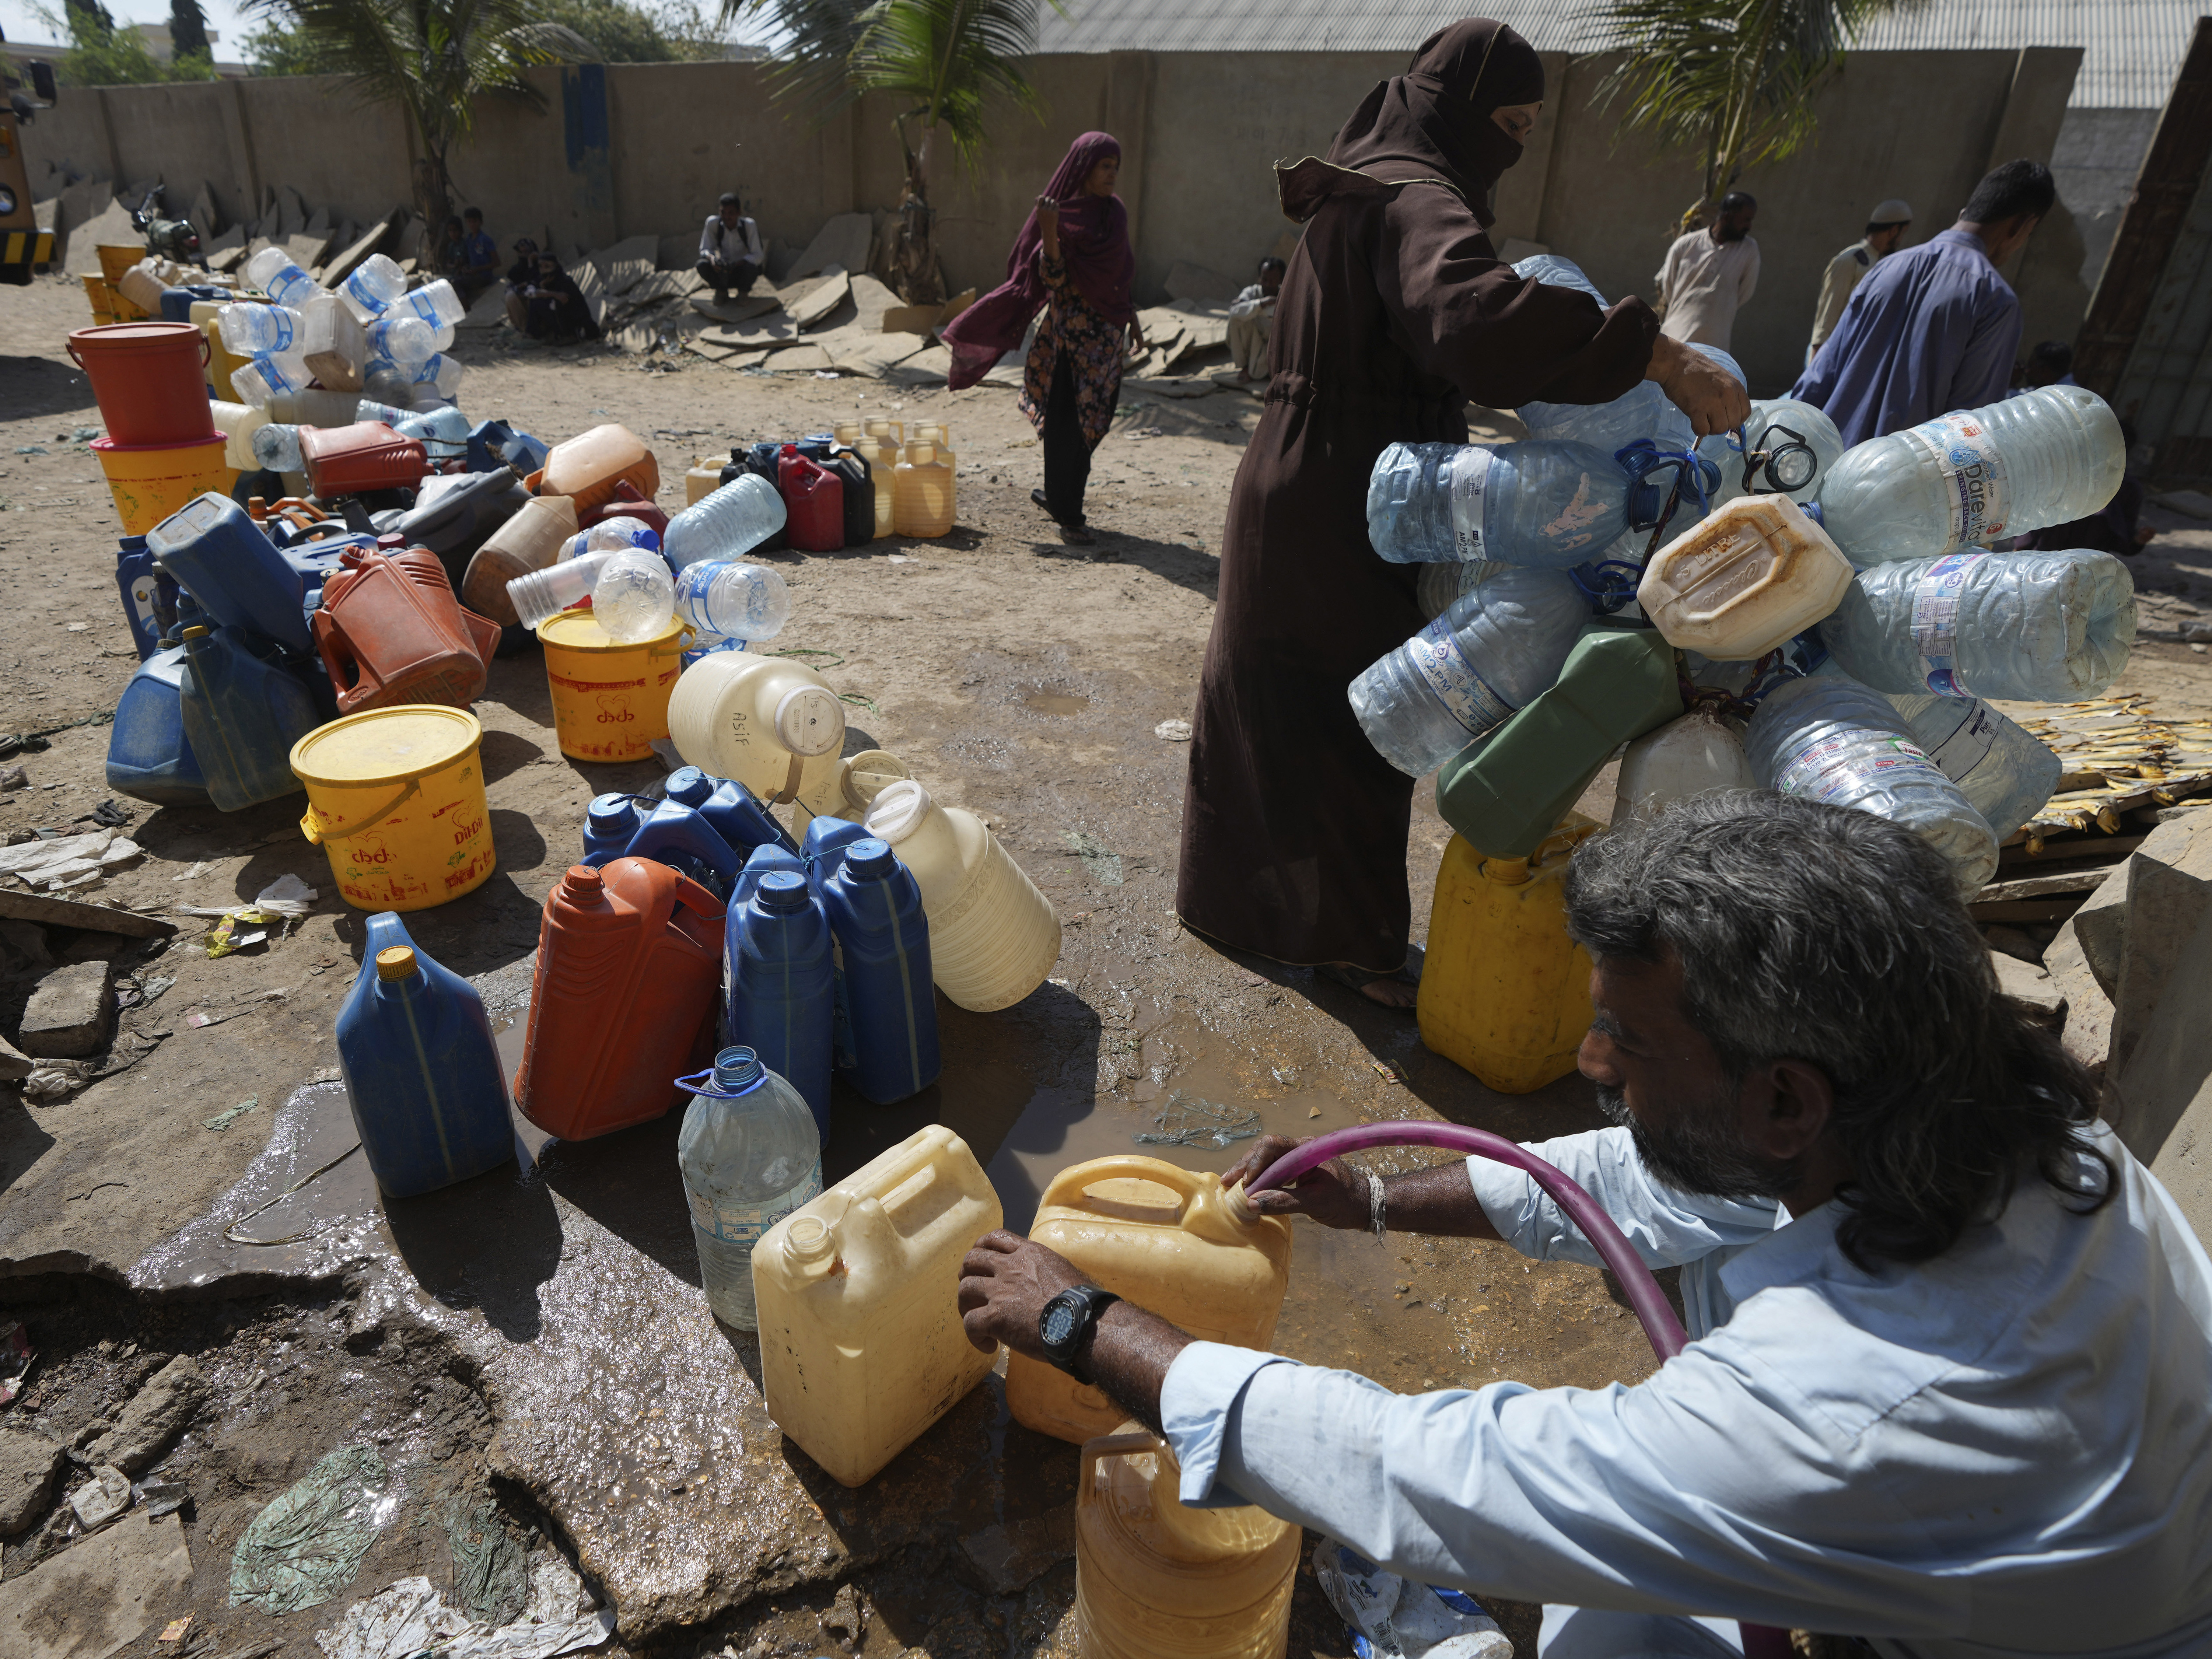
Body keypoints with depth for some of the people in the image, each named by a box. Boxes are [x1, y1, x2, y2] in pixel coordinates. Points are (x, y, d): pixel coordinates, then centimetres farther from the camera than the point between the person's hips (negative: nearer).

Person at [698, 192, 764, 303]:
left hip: (743, 272, -2)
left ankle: (743, 292, 1)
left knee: (750, 268, -35)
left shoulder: (749, 225, -16)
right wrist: (712, 258, -32)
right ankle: (722, 292, 4)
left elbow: (757, 256, -19)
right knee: (702, 265, -27)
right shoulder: (713, 222, -11)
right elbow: (705, 249, -6)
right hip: (723, 273, 2)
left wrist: (736, 265, -35)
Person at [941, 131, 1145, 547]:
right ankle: (1067, 515, 6)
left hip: (1107, 334, 7)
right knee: (1067, 422, -3)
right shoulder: (1058, 215, -8)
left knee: (1094, 419, 11)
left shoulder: (1115, 214, 11)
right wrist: (1049, 233, -29)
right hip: (1069, 331, -7)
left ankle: (1060, 495, 29)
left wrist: (1132, 319, 16)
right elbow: (1053, 280, -16)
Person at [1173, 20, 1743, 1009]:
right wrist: (1662, 357, -36)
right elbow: (1475, 317, -38)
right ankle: (1349, 940, 17)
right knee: (1350, 719, 2)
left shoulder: (1363, 185, 15)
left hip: (1297, 490, 10)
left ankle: (1235, 896, 35)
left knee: (1272, 702, 18)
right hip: (1343, 512, -10)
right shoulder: (1416, 199, -17)